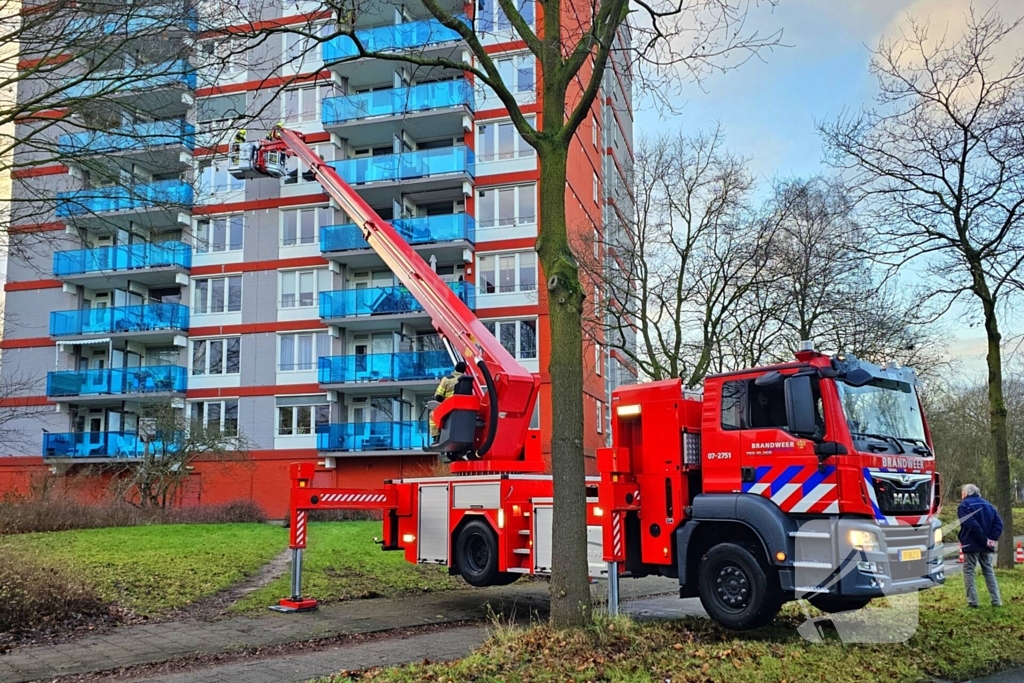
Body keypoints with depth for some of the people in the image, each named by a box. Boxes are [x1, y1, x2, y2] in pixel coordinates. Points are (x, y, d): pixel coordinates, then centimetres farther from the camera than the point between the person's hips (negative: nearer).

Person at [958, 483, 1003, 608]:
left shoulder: (964, 505, -9)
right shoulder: (987, 504, 12)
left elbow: (972, 525, -19)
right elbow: (999, 522, 5)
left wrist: (984, 539, -13)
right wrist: (993, 538, -3)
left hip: (971, 545, -6)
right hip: (986, 546, 6)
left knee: (969, 571, 1)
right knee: (989, 571, 13)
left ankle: (972, 601, -4)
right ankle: (996, 600, 10)